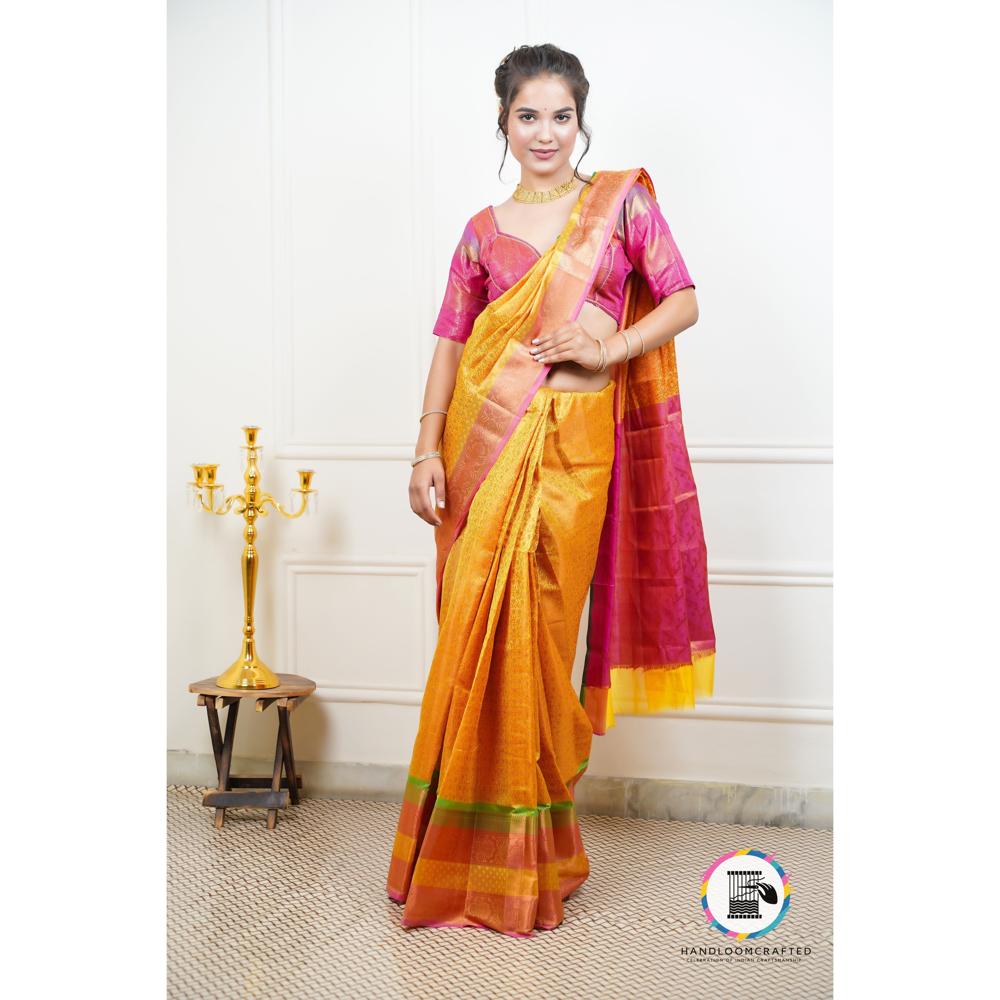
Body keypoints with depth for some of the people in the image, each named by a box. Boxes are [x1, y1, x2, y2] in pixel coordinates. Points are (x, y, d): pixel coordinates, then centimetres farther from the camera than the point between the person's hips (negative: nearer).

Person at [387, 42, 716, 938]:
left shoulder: (624, 201, 7)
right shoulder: (484, 231, 10)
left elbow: (683, 302, 5)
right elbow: (449, 343, 7)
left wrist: (608, 350, -11)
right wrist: (427, 451, -2)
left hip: (575, 442, -1)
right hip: (487, 434, 2)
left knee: (538, 630, -1)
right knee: (478, 628, 1)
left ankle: (529, 853, 14)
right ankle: (468, 845, 15)